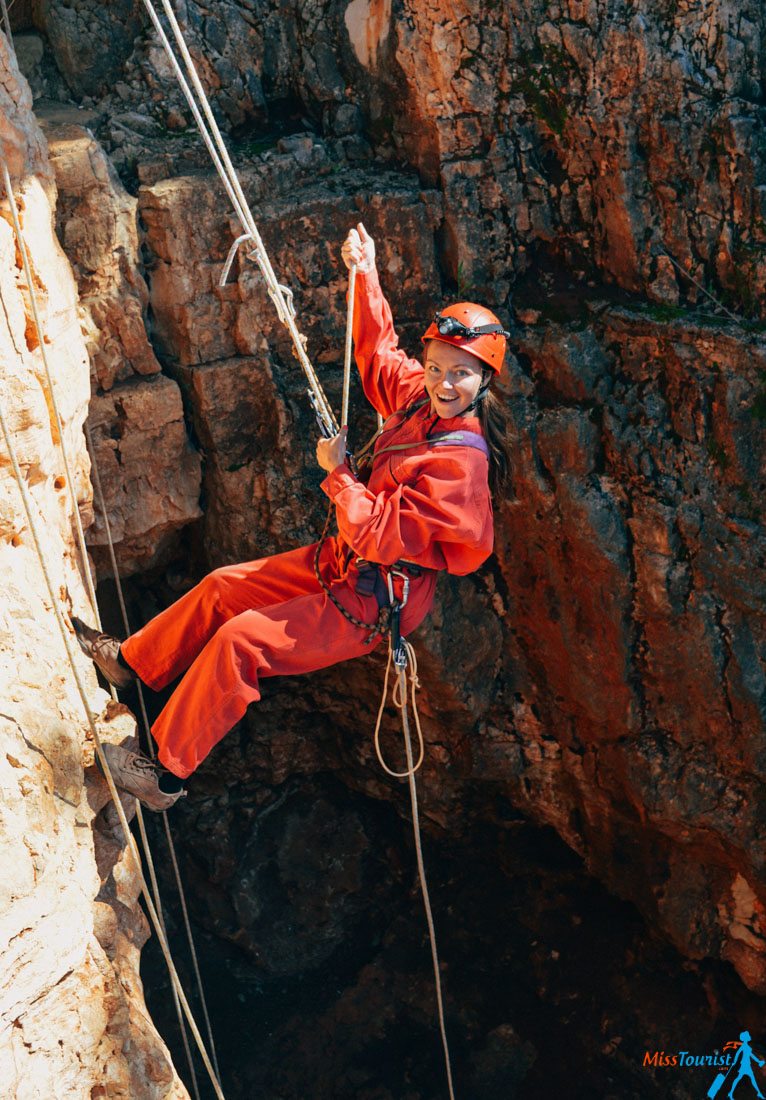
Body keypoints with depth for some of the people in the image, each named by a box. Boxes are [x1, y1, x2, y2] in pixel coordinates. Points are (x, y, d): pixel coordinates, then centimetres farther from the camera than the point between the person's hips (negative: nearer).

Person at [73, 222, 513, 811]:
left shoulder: (458, 462, -28)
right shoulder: (422, 396, -4)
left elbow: (377, 535, -30)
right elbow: (379, 352, 15)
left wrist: (337, 472, -19)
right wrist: (366, 275, 9)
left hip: (373, 603, -9)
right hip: (344, 563, 9)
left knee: (240, 641, -16)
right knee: (223, 586, 14)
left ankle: (168, 775, 0)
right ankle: (131, 662, 35)